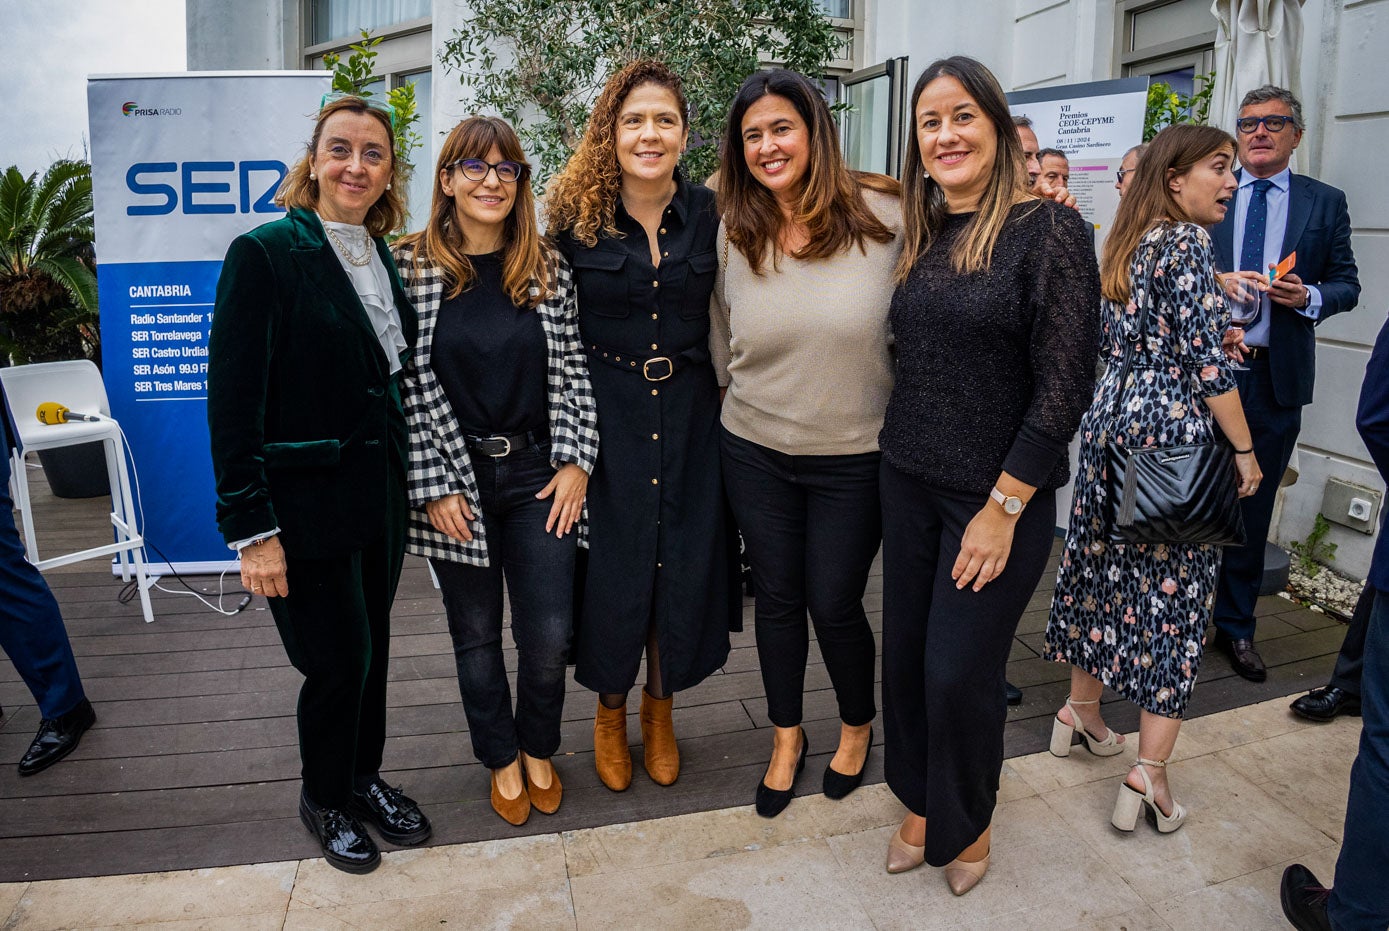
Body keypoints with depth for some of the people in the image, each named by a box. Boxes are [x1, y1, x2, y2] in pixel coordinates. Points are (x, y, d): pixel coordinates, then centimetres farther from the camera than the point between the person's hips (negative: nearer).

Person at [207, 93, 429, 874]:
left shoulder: (386, 260, 9)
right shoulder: (264, 254, -11)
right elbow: (233, 400, -15)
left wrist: (412, 486, 10)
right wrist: (252, 527, -17)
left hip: (381, 498, 6)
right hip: (306, 502, -6)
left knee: (371, 649, 16)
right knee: (338, 659, 4)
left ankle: (365, 777, 38)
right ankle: (325, 797, 30)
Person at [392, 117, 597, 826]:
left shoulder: (548, 267, 2)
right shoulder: (409, 267, -4)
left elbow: (571, 369, 4)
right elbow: (405, 384, -6)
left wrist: (575, 462, -4)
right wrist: (432, 487, -10)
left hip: (540, 475, 2)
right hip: (456, 483, -1)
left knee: (549, 638, 3)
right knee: (476, 635, 13)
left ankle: (539, 750, 33)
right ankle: (502, 759, 37)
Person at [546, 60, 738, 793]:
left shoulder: (710, 216, 0)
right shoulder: (576, 218, -4)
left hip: (688, 417, 2)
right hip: (604, 420, -1)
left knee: (684, 565, 7)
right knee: (610, 565, 5)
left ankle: (660, 710, 31)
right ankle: (611, 711, 30)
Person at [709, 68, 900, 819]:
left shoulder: (881, 216, -10)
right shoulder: (733, 235, -2)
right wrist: (748, 400, 11)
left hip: (853, 457, -2)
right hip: (754, 452, 3)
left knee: (834, 604, 7)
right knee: (777, 598, 14)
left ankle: (858, 726, 38)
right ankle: (786, 737, 38)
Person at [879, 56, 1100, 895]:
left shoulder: (1050, 230, -11)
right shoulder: (922, 240, 7)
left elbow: (1065, 384, -15)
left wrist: (1003, 506, -16)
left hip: (1000, 496, -5)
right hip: (908, 482, 6)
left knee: (960, 674, 3)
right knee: (905, 658, 13)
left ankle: (967, 825, 31)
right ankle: (920, 805, 36)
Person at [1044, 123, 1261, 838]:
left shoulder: (1126, 242, 12)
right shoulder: (1187, 241, -12)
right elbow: (1205, 359, -16)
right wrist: (1244, 448, -9)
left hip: (1111, 421, 8)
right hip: (1174, 432, -8)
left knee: (1104, 565, 17)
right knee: (1175, 590, -2)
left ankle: (1082, 712, 31)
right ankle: (1150, 773, 1)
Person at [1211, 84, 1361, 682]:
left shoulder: (1326, 203, 9)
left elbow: (1346, 284, 9)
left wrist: (1310, 296, -12)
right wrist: (1214, 285, -13)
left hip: (1276, 375, 1)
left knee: (1253, 504, 8)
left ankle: (1236, 625, 21)